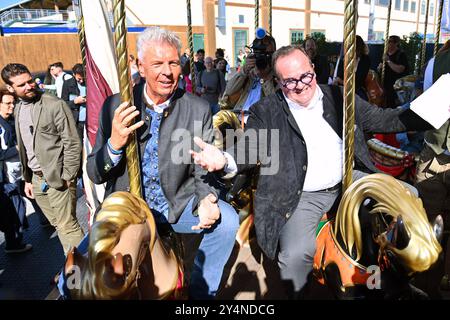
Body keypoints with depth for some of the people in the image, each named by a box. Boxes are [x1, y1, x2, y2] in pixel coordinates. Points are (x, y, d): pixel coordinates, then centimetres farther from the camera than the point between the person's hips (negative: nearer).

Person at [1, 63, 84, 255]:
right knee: (58, 225, 15)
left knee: (67, 226, -3)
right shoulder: (18, 110, 10)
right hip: (37, 178, 6)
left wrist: (66, 177, -14)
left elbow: (72, 144, -13)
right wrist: (27, 179, 15)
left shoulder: (55, 105, -11)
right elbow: (23, 148, 15)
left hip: (57, 178, -6)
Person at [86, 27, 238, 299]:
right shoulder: (116, 107, -6)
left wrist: (206, 199, -24)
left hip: (179, 204, 1)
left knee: (227, 221, -21)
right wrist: (115, 143, -24)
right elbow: (95, 175, -3)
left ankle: (201, 291, 5)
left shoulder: (199, 109, -7)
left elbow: (203, 171, -1)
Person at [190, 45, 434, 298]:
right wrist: (224, 160, -35)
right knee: (296, 254, -26)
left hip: (349, 180, 5)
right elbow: (249, 147, -13)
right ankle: (294, 292, 11)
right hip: (301, 196, -4)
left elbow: (382, 119, 11)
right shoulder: (265, 111, -3)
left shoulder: (339, 97, 7)